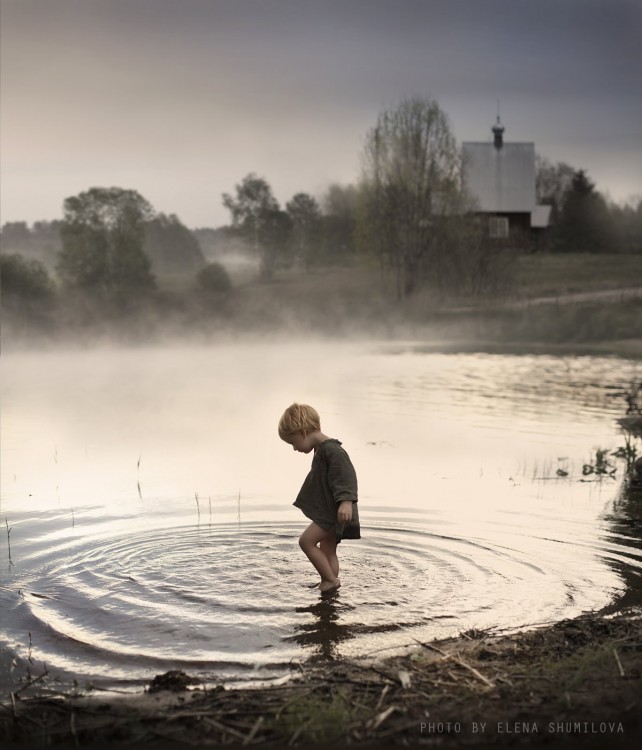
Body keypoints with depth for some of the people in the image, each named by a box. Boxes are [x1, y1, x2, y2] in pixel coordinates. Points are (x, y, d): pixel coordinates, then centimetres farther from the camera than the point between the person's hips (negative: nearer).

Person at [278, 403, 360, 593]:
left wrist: (346, 501, -39)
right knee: (327, 550, 11)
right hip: (329, 513, 11)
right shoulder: (322, 451, 16)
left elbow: (346, 475, -28)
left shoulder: (331, 450, -17)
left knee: (306, 540, -13)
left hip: (335, 512, -11)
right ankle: (329, 585, 15)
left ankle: (330, 580, -9)